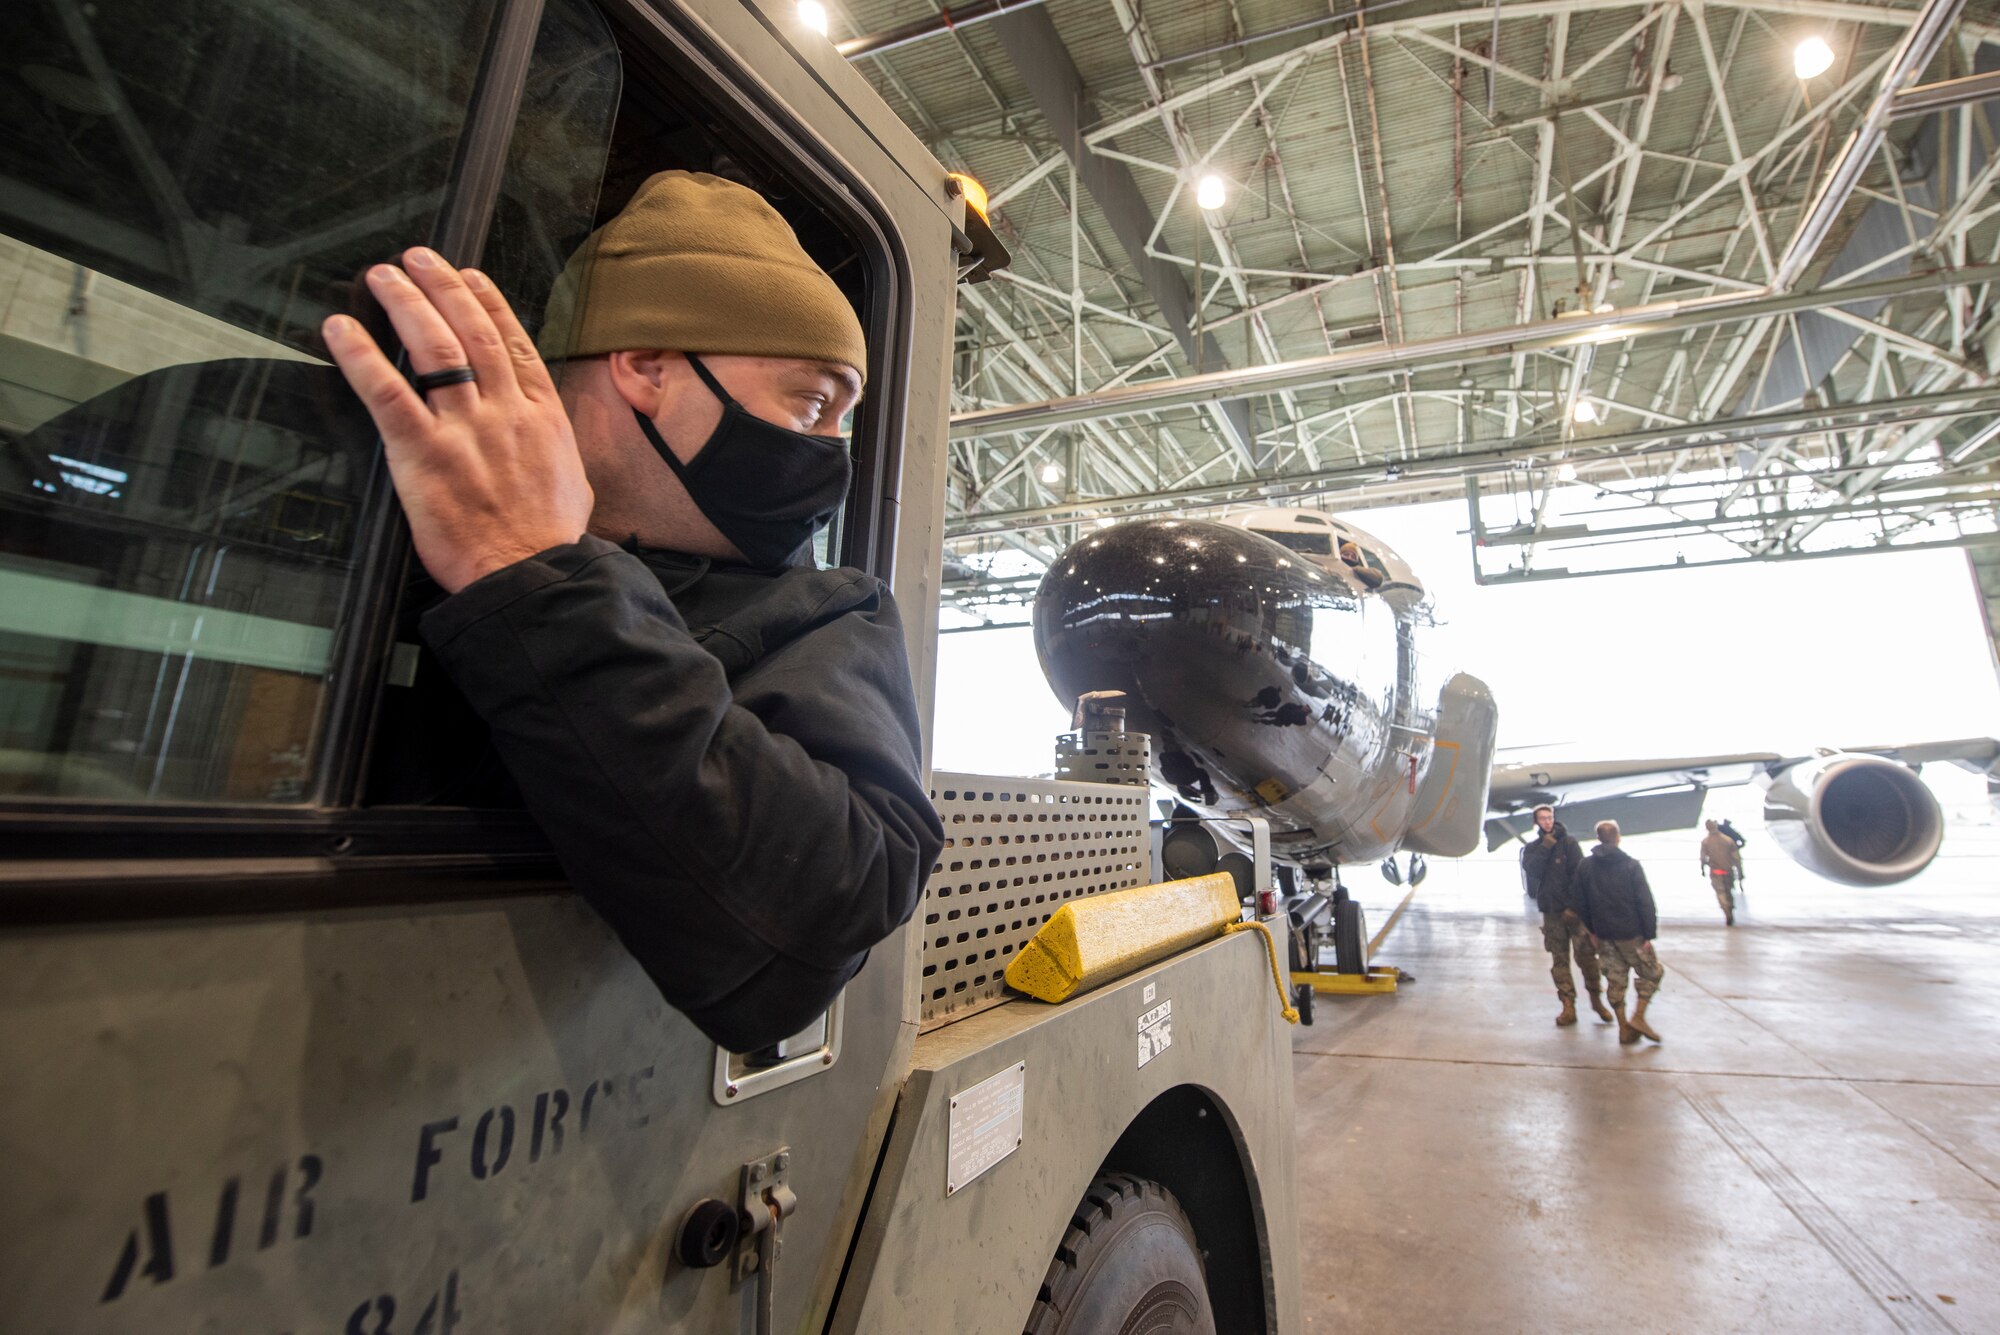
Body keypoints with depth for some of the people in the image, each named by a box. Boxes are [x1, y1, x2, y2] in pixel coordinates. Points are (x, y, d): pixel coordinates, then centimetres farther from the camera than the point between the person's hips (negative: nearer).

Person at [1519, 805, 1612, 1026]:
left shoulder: (1568, 842, -1)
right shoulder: (1531, 848, 9)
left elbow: (1579, 874, -7)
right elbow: (1532, 870, -9)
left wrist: (1573, 906, -12)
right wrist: (1545, 847, -15)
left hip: (1574, 909, -3)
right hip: (1551, 911, 3)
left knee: (1585, 954, -7)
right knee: (1559, 960, 3)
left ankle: (1596, 998, 14)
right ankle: (1568, 1006, 7)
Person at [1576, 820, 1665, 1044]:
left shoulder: (1585, 867, 3)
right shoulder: (1631, 865, -10)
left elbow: (1581, 904, 7)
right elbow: (1645, 902, -13)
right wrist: (1649, 933, -7)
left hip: (1604, 935, 4)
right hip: (1631, 933, -4)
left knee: (1615, 980, 10)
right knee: (1652, 974, 13)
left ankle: (1624, 1028, 12)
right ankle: (1638, 1017, 2)